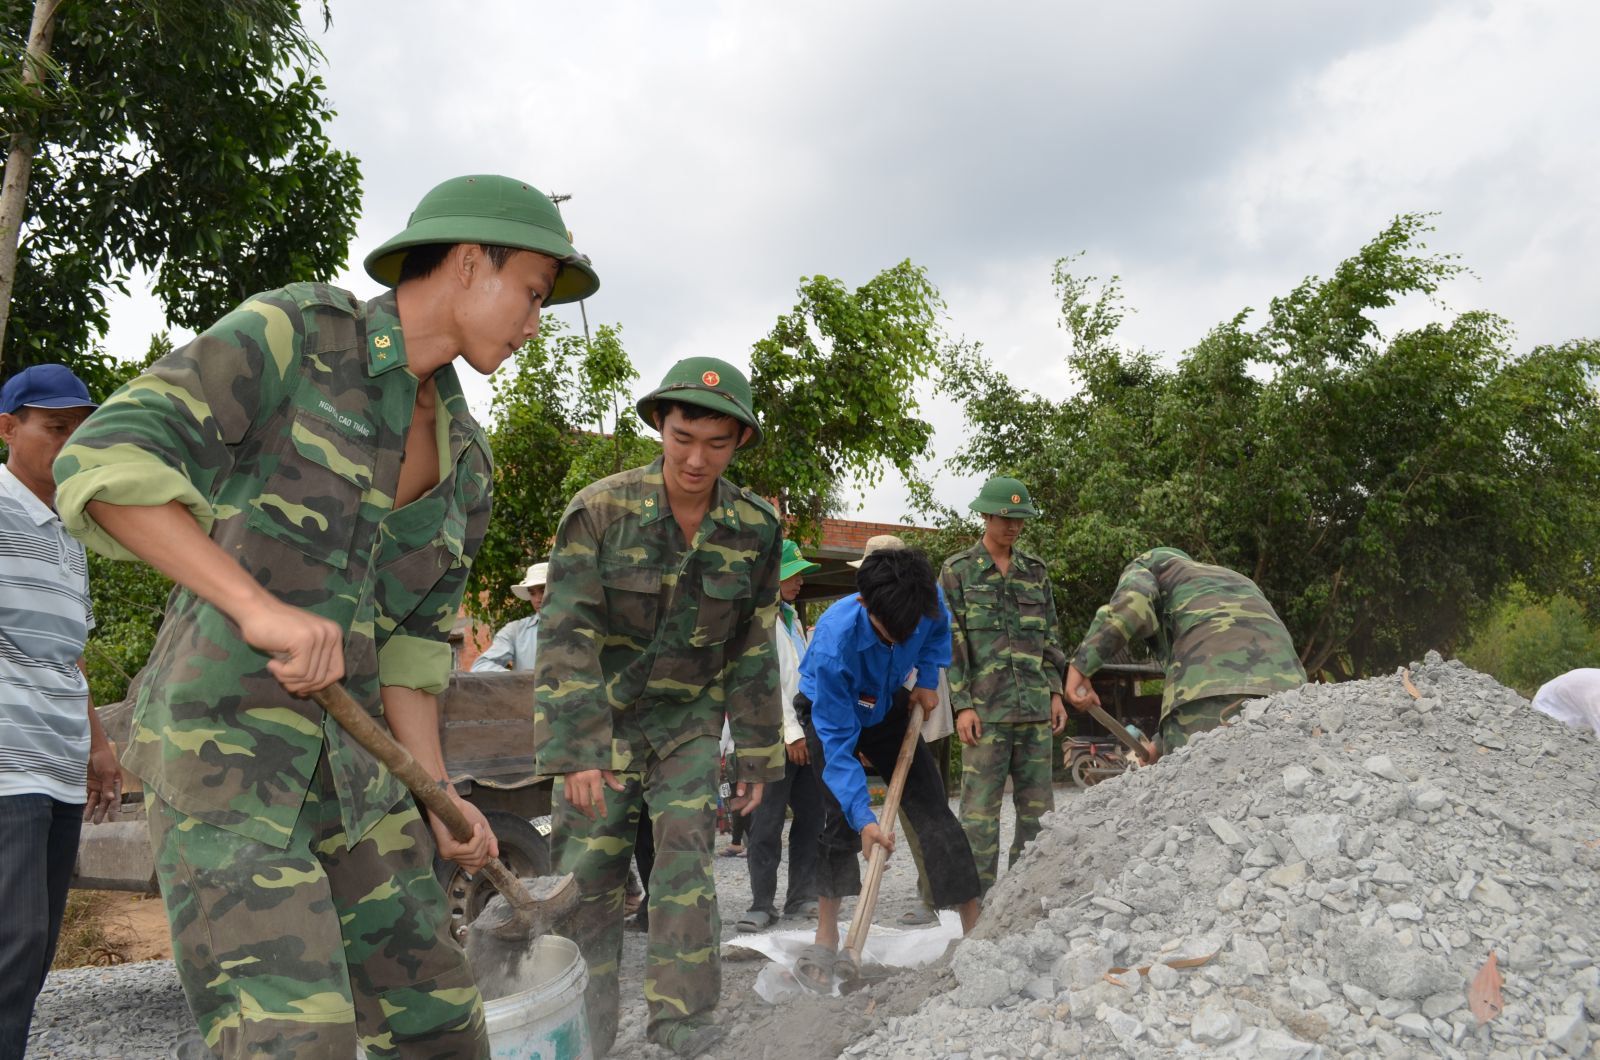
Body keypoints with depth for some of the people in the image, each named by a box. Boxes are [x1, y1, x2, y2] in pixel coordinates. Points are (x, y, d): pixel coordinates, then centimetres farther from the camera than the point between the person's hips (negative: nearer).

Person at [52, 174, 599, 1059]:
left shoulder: (461, 456, 12)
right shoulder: (293, 332, -7)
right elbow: (104, 462, -18)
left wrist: (436, 796, 5)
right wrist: (260, 606, -30)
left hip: (350, 765, 7)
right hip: (219, 737, -7)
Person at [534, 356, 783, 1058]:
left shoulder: (755, 529, -8)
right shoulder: (600, 510, -17)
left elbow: (753, 652, 1)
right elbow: (567, 636, -21)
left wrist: (756, 757, 3)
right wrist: (576, 751, -29)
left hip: (689, 720, 2)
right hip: (601, 717, -1)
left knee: (685, 853, -10)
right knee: (587, 873, 0)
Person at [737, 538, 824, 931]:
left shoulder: (791, 616, 19)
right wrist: (791, 731, -17)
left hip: (805, 730, 8)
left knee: (811, 816, 9)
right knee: (768, 821, -3)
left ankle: (802, 897, 17)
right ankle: (762, 904, 5)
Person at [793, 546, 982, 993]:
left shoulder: (930, 602, -28)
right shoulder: (834, 642, -41)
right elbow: (837, 741, -36)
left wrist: (927, 680, -10)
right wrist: (864, 818, -41)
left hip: (889, 706, 4)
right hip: (829, 712, -4)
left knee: (932, 808, -2)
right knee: (840, 818, -16)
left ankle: (975, 926, 6)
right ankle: (826, 940, -1)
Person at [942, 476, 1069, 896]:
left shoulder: (1035, 570, 13)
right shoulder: (957, 570, 0)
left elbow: (1050, 636, 17)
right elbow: (951, 640, -4)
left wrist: (1055, 692, 10)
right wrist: (962, 704, -10)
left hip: (1034, 705, 5)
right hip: (985, 706, -4)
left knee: (1038, 804, 8)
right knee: (981, 805, -3)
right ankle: (979, 895, 6)